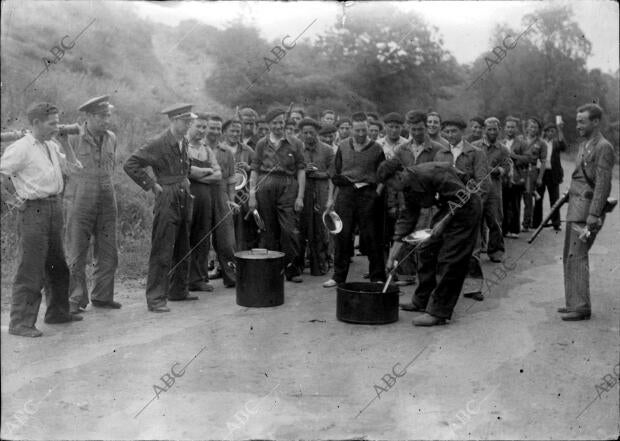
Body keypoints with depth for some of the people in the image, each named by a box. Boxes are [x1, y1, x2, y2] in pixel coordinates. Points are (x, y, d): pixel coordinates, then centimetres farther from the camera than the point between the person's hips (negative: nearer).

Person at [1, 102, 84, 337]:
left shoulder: (52, 146, 13)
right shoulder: (21, 148, -12)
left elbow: (72, 167, 17)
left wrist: (65, 141, 11)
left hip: (54, 209, 8)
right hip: (33, 211, -8)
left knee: (57, 266, 17)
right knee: (30, 269, -5)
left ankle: (57, 311, 31)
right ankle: (21, 322, 2)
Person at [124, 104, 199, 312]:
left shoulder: (184, 142, 11)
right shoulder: (157, 144, -13)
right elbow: (130, 165, -13)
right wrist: (152, 185, -13)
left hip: (184, 199, 8)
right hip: (167, 200, -8)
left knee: (182, 250, 15)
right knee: (162, 252, -6)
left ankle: (179, 291, 28)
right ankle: (155, 299, -1)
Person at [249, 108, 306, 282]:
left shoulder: (295, 144, 8)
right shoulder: (262, 144, 12)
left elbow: (301, 170, 4)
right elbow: (254, 170, 10)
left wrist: (300, 196, -3)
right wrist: (252, 195, 2)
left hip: (288, 189, -1)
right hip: (265, 188, 2)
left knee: (290, 230, -8)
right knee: (268, 232, 6)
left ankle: (292, 269, 3)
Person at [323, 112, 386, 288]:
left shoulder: (376, 148, 4)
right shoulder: (343, 146, 9)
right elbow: (334, 174, 11)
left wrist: (377, 193, -8)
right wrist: (331, 198, 7)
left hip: (368, 194, -1)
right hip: (345, 193, 2)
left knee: (371, 237, 0)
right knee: (342, 235, 2)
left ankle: (377, 277, 11)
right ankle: (339, 276, 12)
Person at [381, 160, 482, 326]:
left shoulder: (429, 174, -26)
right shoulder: (409, 189, 2)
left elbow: (461, 195, -24)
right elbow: (406, 219, 7)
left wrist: (443, 222, -22)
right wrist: (392, 256, 5)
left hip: (466, 209, -9)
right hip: (447, 209, 9)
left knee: (448, 260, -10)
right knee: (426, 251, 11)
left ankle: (438, 313, -4)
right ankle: (422, 302, 25)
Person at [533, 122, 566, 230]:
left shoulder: (556, 142, 8)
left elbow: (563, 147, -15)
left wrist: (560, 131, -15)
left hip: (552, 173, 0)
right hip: (540, 172, 0)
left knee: (554, 199, 3)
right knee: (538, 199, 7)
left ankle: (556, 223, 9)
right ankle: (536, 223, 15)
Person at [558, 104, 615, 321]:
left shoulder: (603, 148, -11)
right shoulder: (584, 145, 17)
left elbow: (603, 185, -18)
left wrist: (593, 216, -22)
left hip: (587, 208, -9)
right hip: (575, 207, 9)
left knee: (577, 257, -10)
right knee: (569, 256, 11)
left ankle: (581, 308, -4)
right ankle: (574, 303, 20)